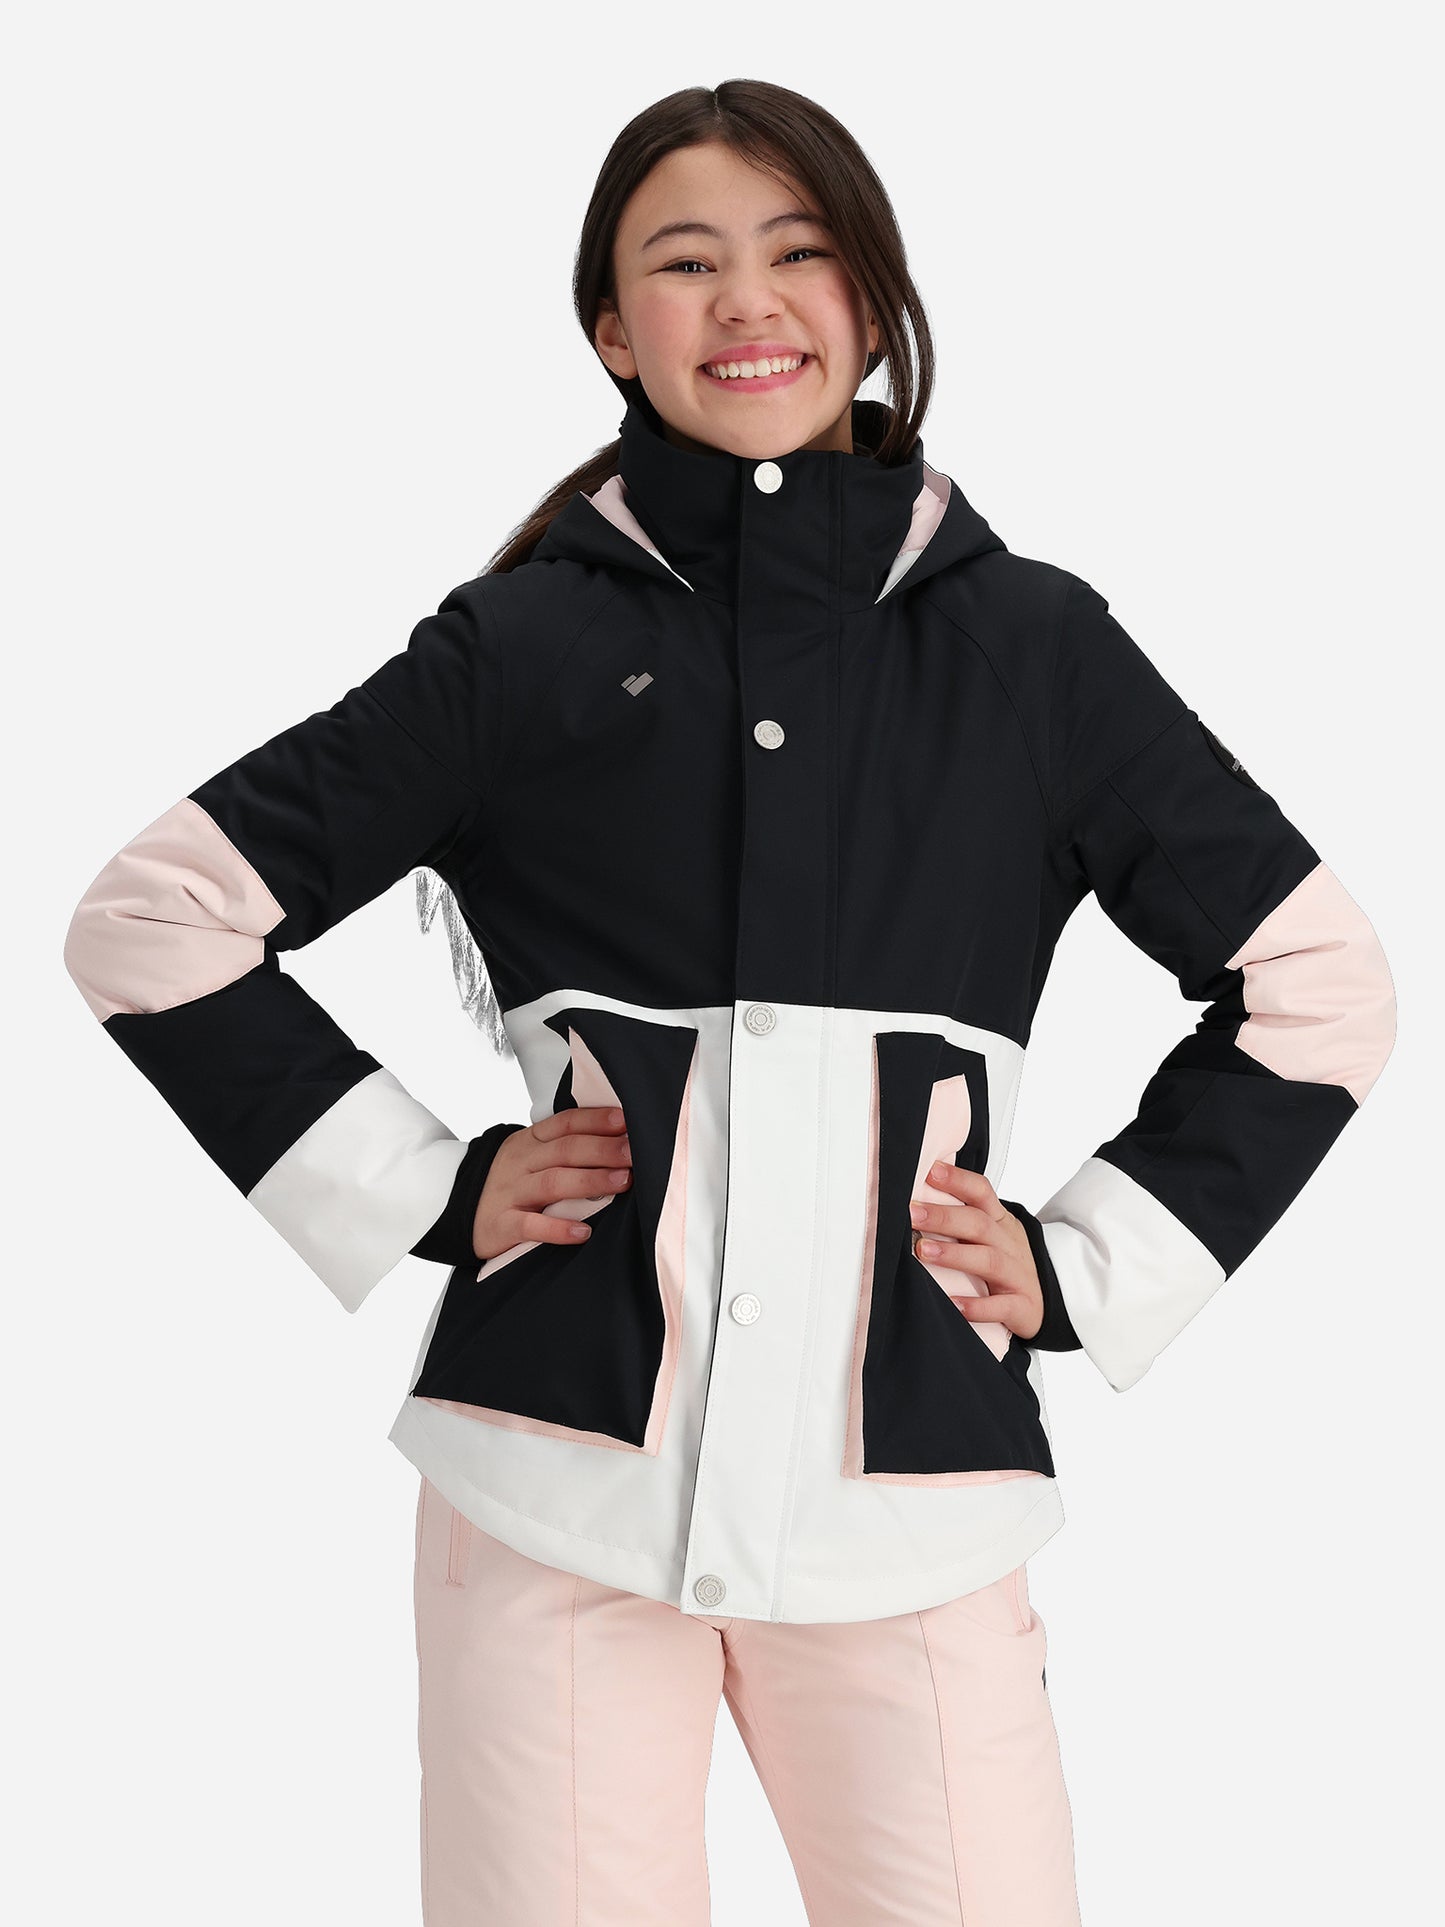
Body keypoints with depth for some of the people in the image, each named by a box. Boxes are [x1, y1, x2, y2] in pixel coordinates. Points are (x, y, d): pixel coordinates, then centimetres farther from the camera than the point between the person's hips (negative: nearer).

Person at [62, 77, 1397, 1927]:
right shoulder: (524, 645, 4)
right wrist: (428, 1190, 0)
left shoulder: (1035, 646, 7)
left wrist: (1084, 1266, 6)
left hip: (909, 1505, 1)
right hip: (560, 1485, 0)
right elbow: (151, 922, 7)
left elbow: (1319, 987, 14)